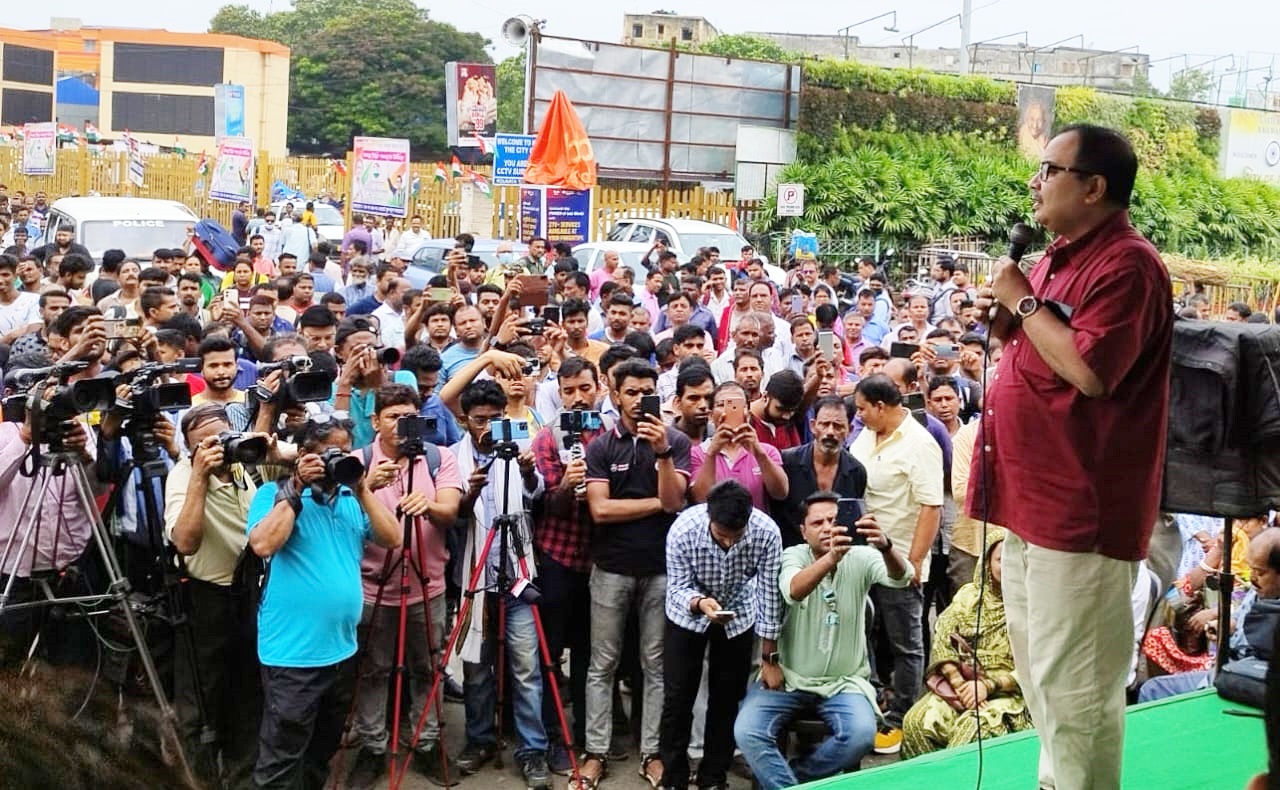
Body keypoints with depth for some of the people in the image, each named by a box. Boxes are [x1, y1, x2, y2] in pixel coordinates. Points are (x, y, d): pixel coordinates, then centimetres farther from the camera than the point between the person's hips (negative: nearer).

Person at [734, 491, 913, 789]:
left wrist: (885, 545, -49)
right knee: (747, 732, -22)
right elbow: (793, 591, -32)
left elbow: (900, 578, -26)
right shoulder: (793, 556, -8)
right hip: (789, 675, 0)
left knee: (862, 735, -26)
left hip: (843, 680, 1)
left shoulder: (860, 558, -5)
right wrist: (831, 557, -52)